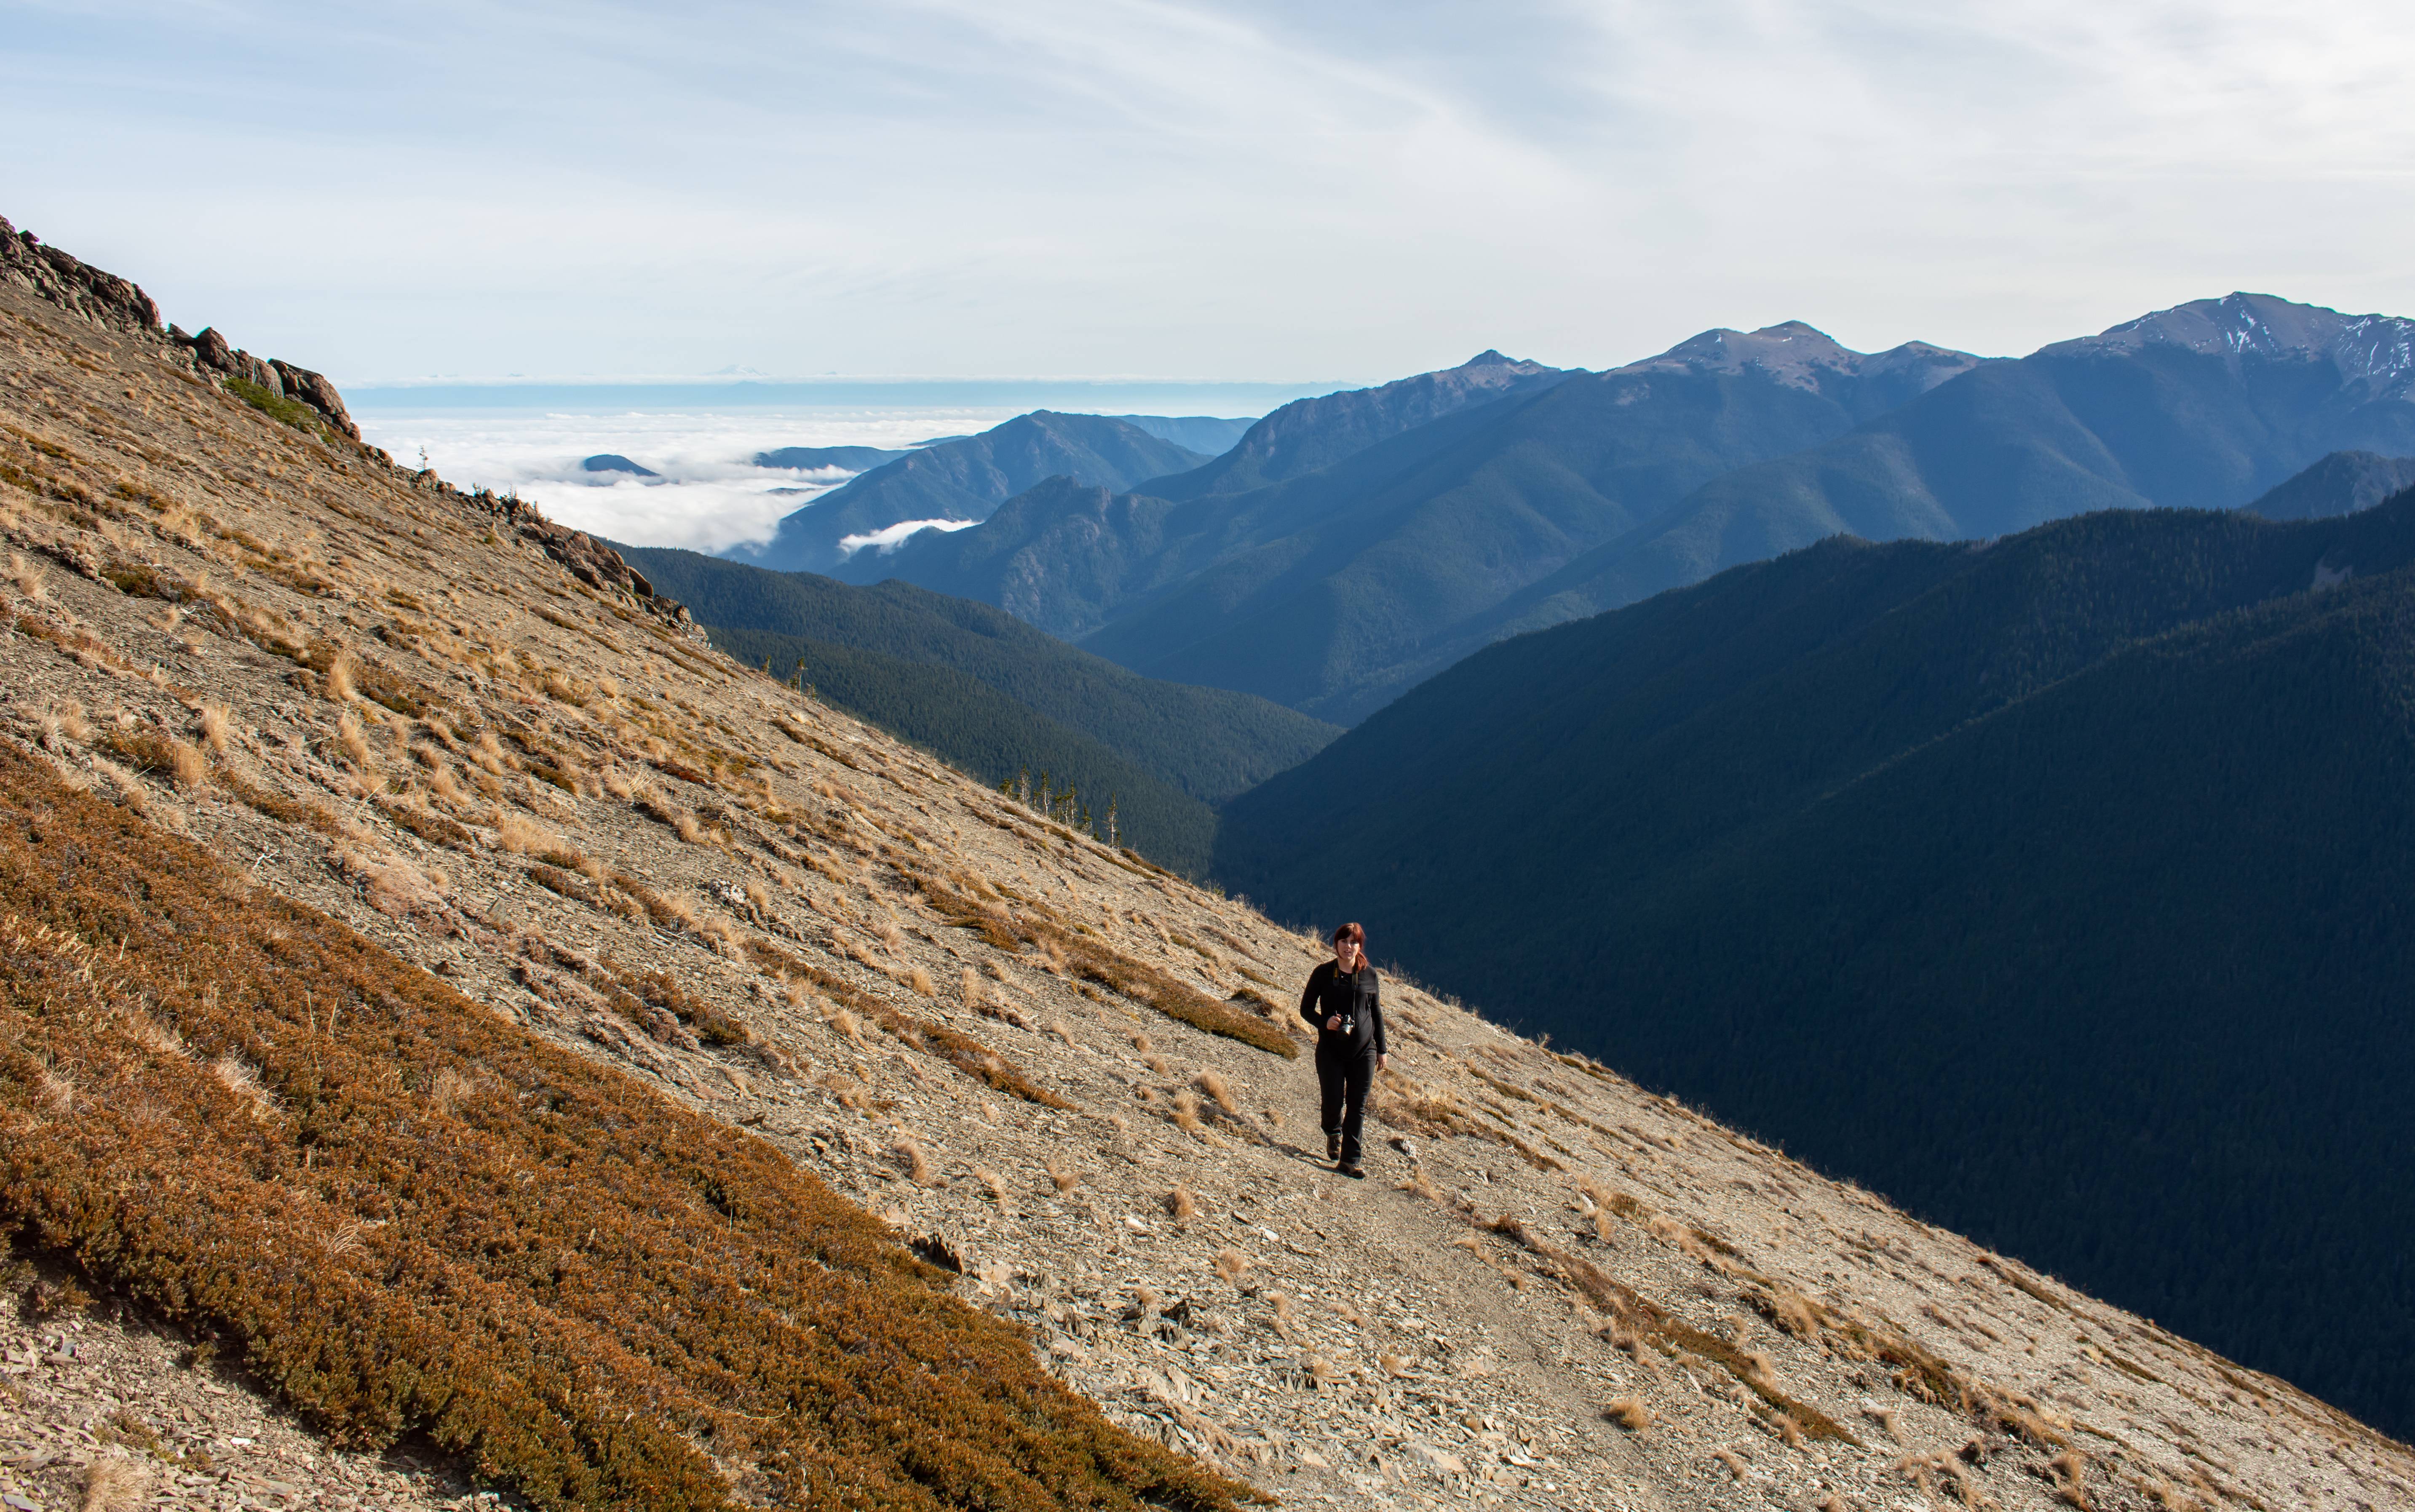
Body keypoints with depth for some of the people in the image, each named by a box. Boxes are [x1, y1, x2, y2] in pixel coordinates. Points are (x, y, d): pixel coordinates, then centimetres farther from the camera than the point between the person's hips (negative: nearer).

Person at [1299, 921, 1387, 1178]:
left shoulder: (1369, 974, 3)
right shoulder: (1323, 973, -3)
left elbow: (1377, 1013, 11)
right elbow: (1306, 1008, 1)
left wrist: (1382, 1050, 11)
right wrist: (1324, 1023, -19)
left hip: (1363, 1051, 2)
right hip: (1331, 1050, -1)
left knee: (1357, 1107, -1)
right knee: (1333, 1103, -1)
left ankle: (1349, 1161, 6)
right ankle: (1334, 1133, 34)